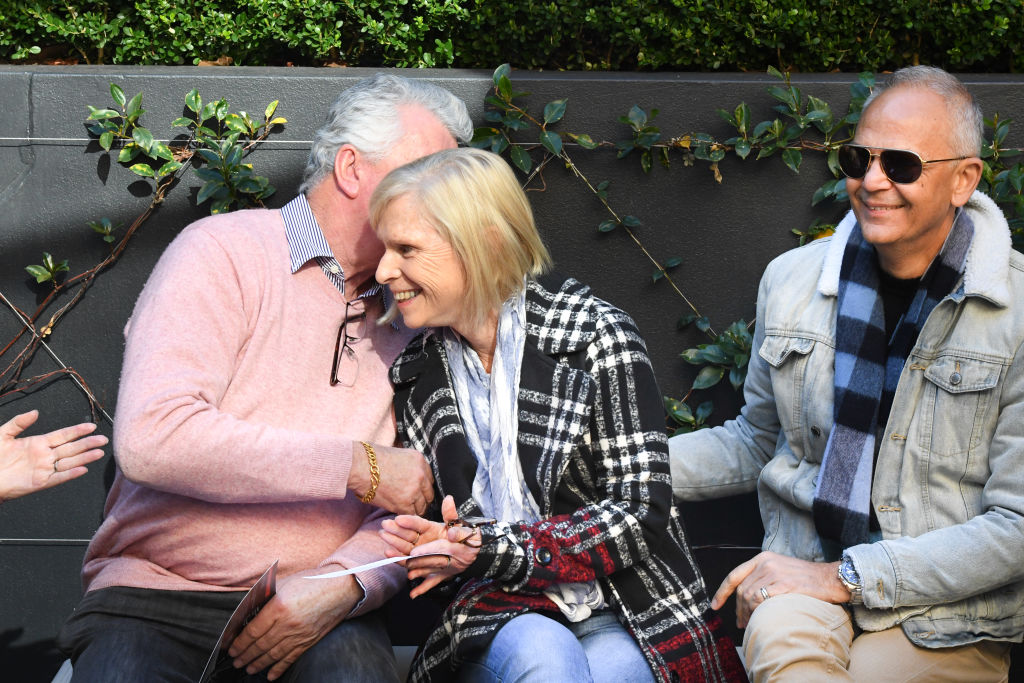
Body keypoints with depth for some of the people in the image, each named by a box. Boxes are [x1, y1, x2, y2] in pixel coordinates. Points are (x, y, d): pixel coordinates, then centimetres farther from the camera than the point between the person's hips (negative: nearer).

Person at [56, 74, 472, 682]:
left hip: (317, 611, 3)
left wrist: (341, 586, -15)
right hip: (157, 594, -3)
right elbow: (152, 438, -19)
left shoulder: (404, 317, 13)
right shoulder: (225, 252, -4)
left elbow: (414, 506, 8)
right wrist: (357, 467, -16)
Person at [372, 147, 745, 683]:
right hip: (501, 622, 2)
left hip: (623, 618, -2)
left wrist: (491, 550, -18)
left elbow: (639, 512, -10)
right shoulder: (414, 377, 10)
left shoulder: (598, 334, -3)